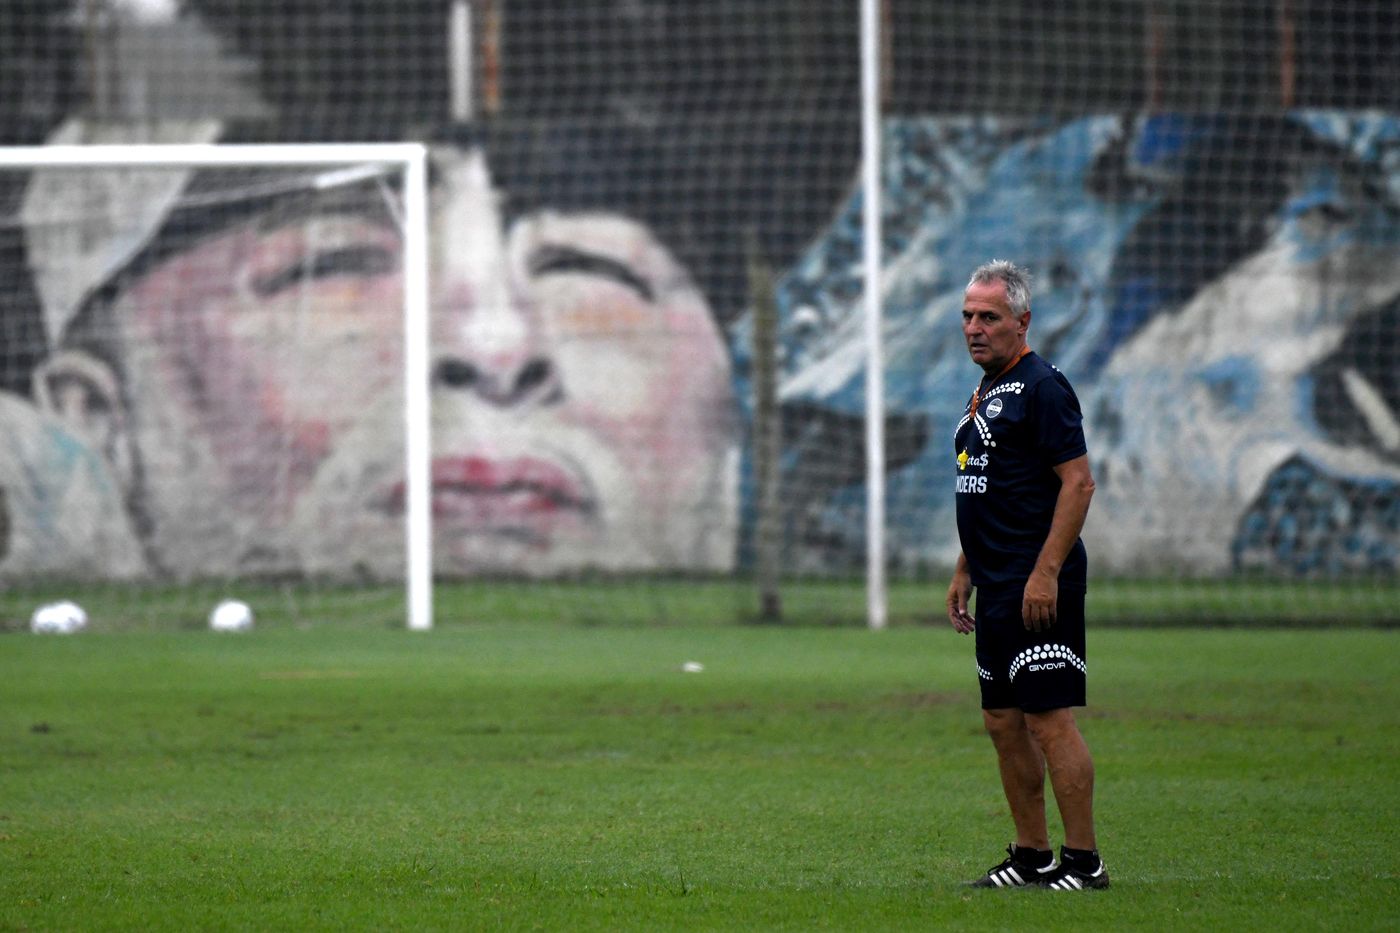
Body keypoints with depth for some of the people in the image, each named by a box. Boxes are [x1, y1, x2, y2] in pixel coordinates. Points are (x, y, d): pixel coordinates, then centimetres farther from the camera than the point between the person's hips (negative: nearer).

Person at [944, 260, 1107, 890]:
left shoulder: (1041, 386, -11)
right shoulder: (986, 391, 18)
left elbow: (1078, 482, -17)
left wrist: (1045, 573, -22)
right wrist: (965, 572, 23)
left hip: (1038, 587, -10)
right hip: (997, 590, 10)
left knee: (1048, 718, -10)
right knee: (1003, 721, 10)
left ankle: (1084, 861, -7)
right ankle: (1032, 855, 16)